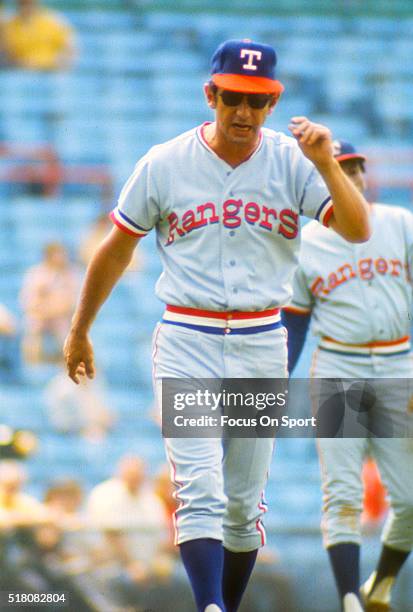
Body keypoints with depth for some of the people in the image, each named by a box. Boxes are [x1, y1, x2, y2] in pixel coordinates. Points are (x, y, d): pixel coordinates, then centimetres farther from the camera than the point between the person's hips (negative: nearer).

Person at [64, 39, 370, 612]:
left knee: (245, 500, 11)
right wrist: (79, 330, 16)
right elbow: (117, 248, 9)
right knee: (201, 492, -15)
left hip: (263, 346, 2)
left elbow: (357, 229, -12)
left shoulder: (293, 161, -2)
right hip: (187, 345, -2)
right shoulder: (165, 165, -3)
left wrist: (326, 163, -28)